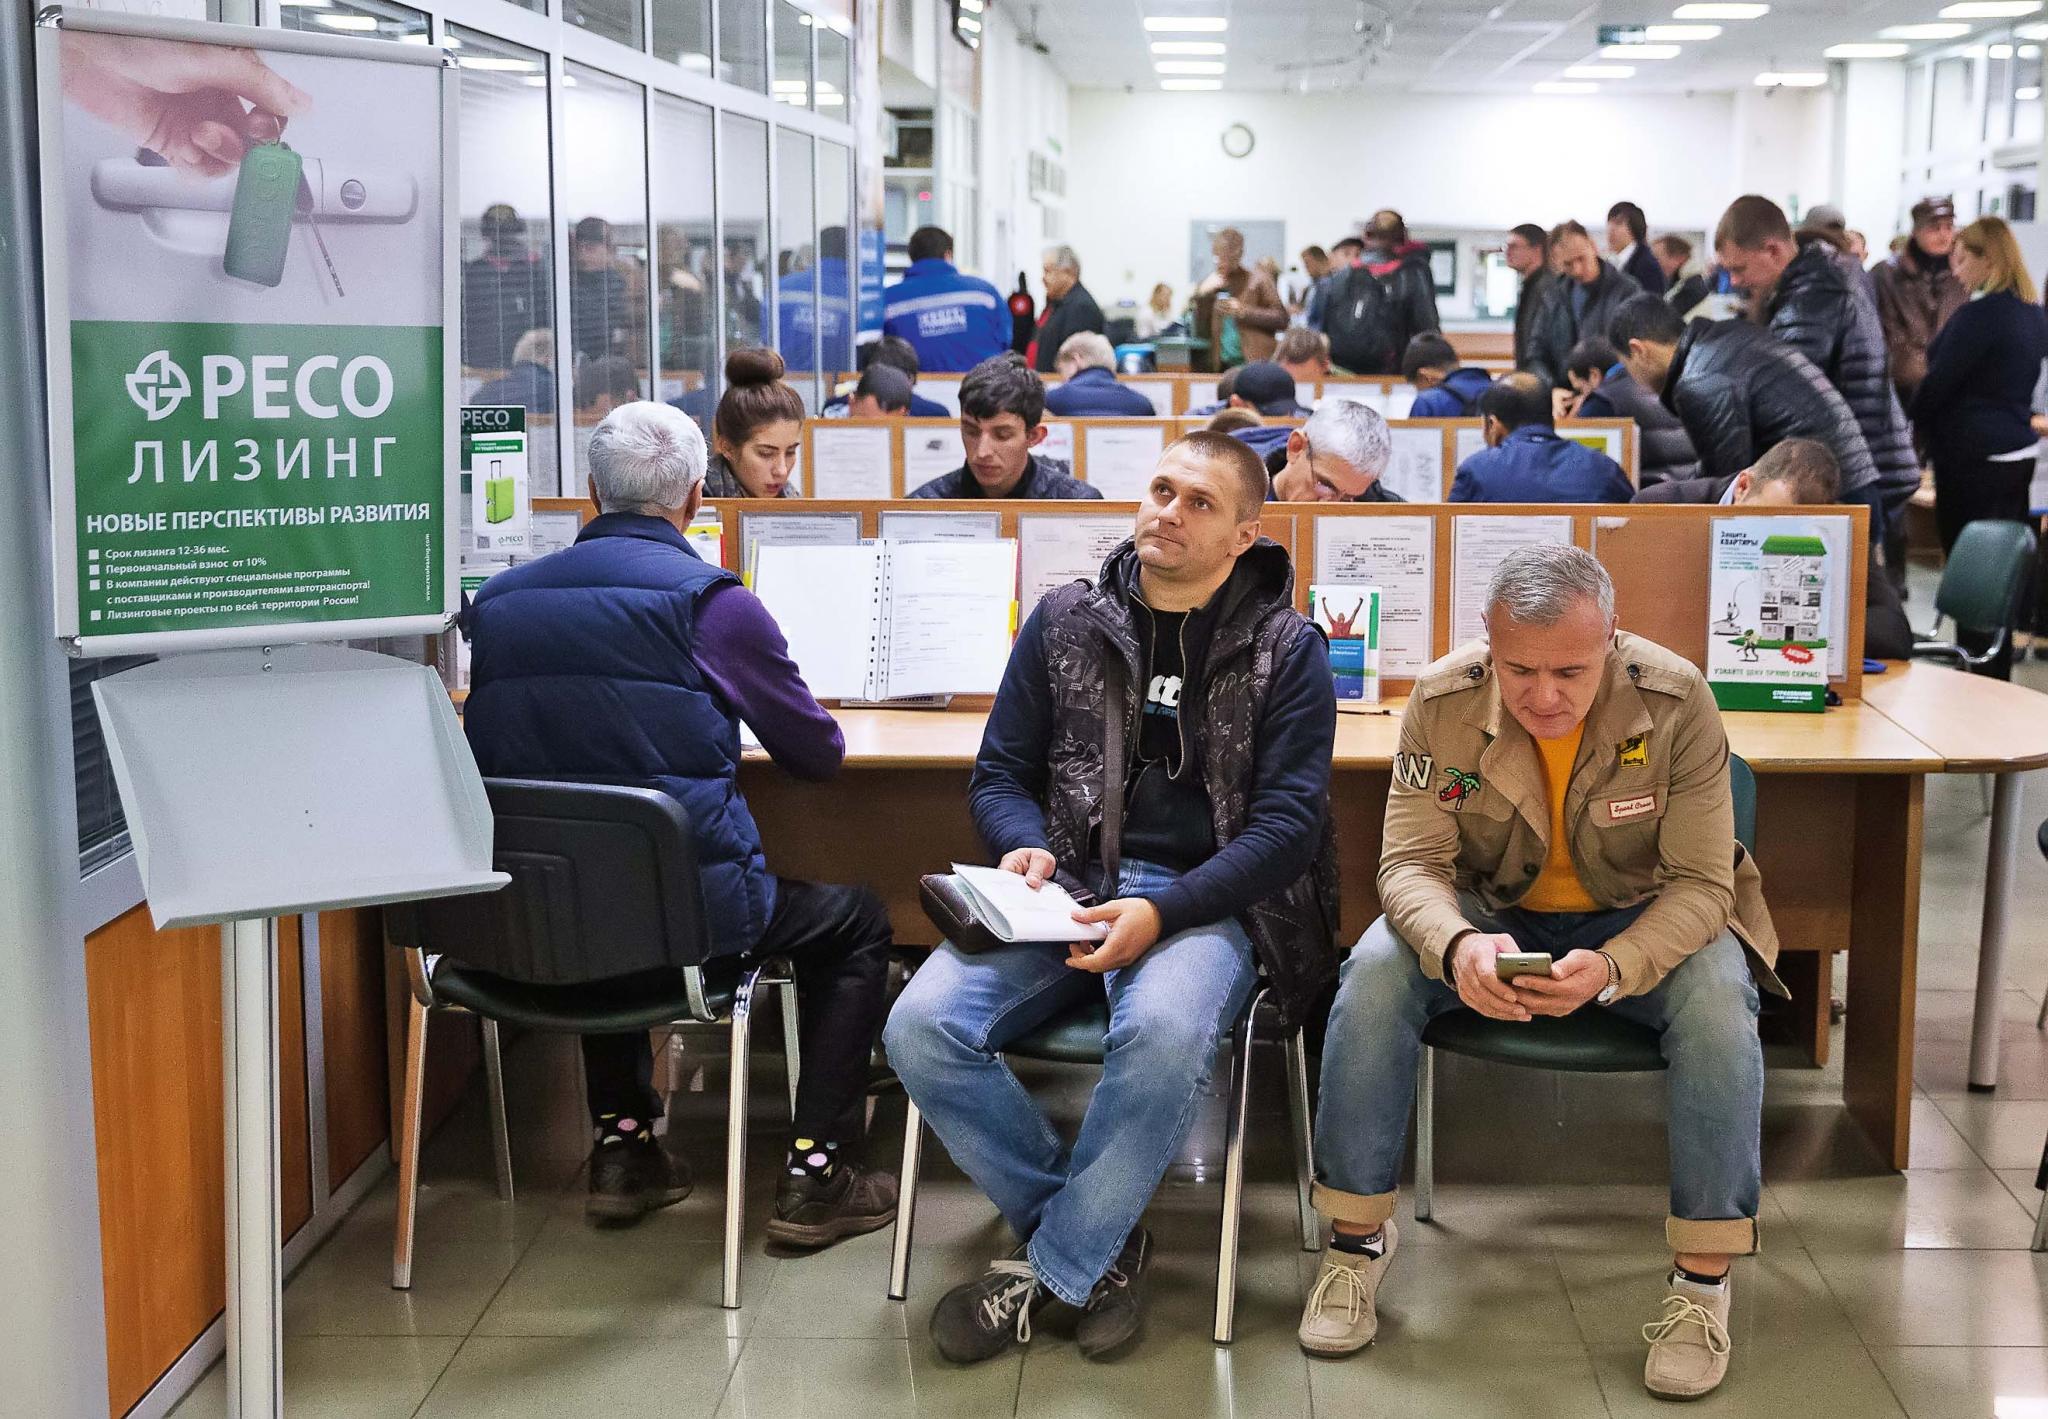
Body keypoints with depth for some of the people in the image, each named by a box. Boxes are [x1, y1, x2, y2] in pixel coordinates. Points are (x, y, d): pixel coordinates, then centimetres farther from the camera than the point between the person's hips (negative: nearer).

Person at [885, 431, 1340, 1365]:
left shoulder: (1285, 649, 3)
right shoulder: (1065, 621, 11)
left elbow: (1287, 824, -4)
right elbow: (1000, 772, 16)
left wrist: (1162, 912, -19)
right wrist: (1025, 847, -9)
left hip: (1203, 898, -3)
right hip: (1065, 886, 3)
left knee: (1164, 1032, -38)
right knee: (922, 1027, -23)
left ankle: (1053, 1267, -14)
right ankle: (1103, 1240, -5)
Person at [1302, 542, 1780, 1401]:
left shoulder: (1675, 701, -23)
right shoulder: (1442, 701, -19)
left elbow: (1701, 883, -20)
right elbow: (1410, 861, -16)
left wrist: (1613, 968, -41)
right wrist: (1456, 945, -40)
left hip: (1638, 919, -1)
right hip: (1490, 911, 1)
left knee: (1718, 995, -32)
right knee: (1376, 971, -27)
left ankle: (1703, 1275, -18)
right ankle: (1359, 1232, -10)